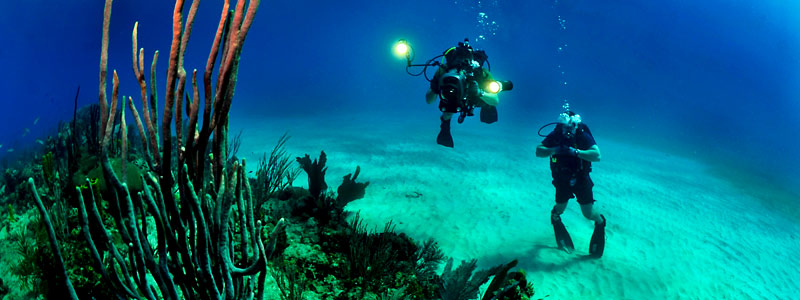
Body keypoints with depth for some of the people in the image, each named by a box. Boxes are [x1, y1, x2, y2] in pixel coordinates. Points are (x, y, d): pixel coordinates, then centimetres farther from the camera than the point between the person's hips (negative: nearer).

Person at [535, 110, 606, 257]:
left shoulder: (583, 136, -20)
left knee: (588, 213, 1)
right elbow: (538, 152, -19)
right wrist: (553, 150, -36)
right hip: (562, 180, 2)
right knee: (560, 208, 11)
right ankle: (554, 215, 48)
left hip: (581, 179, -2)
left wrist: (576, 151, -40)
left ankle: (600, 222, 35)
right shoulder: (555, 136, -14)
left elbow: (597, 156, -30)